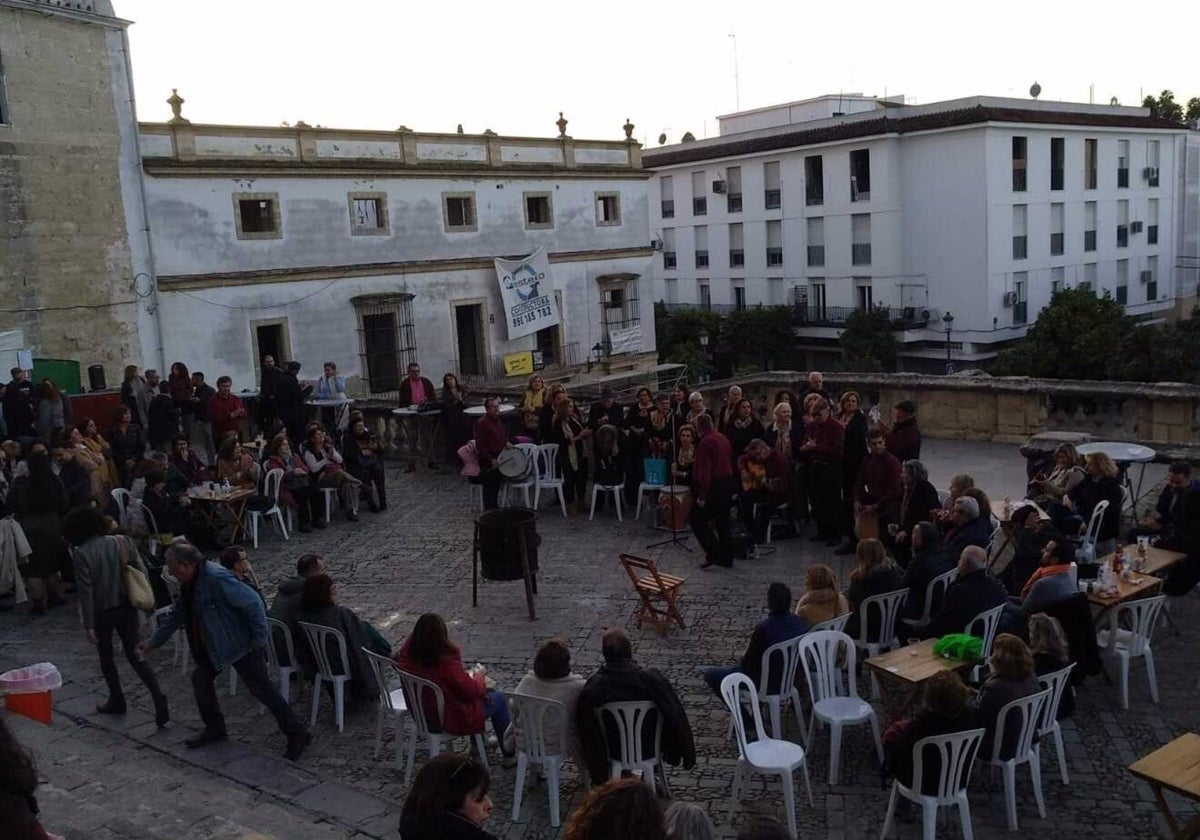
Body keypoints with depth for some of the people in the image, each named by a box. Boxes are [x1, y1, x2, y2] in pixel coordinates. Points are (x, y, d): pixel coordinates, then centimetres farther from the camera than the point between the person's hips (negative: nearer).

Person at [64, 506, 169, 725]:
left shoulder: (81, 554, -15)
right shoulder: (123, 542, -4)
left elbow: (86, 591, -16)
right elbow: (142, 571, -2)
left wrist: (88, 624, -12)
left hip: (102, 612, -4)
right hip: (126, 607, 4)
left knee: (105, 655, 20)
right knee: (134, 654, 9)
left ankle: (117, 700, 29)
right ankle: (158, 697, -7)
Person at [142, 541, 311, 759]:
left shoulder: (217, 579, -28)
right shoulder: (190, 584, 3)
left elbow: (253, 604, -29)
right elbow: (176, 616, 18)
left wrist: (260, 638, -23)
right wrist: (153, 641, 18)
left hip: (242, 644, -9)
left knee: (262, 689, -5)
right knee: (200, 679, 14)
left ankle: (297, 735, 3)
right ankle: (215, 729, 31)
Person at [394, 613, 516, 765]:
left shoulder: (407, 655, -12)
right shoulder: (446, 660, -33)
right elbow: (471, 690, -22)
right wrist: (479, 676, 0)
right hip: (450, 720, -8)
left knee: (488, 692, 26)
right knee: (499, 698, 13)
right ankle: (509, 755, 26)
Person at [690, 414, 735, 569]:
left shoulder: (705, 443, -18)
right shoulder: (723, 438, 11)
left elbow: (705, 471, -22)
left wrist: (702, 495, -21)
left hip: (714, 486, -9)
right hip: (728, 482, 9)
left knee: (696, 519, -1)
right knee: (722, 522, 15)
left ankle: (713, 554, -6)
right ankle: (726, 557, 20)